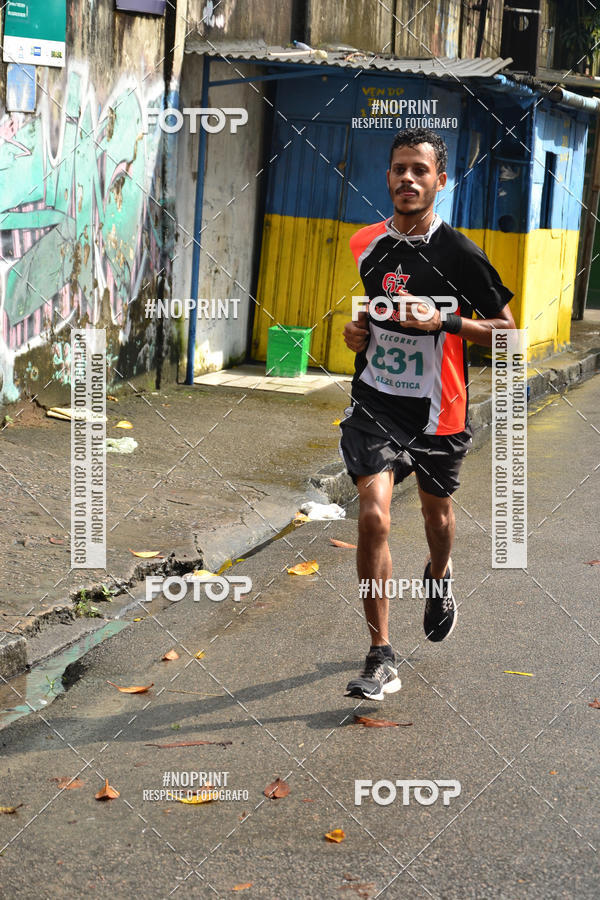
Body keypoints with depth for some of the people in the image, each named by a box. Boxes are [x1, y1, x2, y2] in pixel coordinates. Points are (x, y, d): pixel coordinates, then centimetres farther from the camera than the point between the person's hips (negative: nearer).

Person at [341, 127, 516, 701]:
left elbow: (506, 330, -7)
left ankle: (439, 579, 58)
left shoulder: (460, 255, -12)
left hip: (437, 410, -1)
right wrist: (352, 332, -1)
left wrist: (444, 321, -22)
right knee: (373, 515, -15)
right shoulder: (363, 244, 1)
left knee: (436, 508, 21)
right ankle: (381, 657, -7)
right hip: (374, 402, 1)